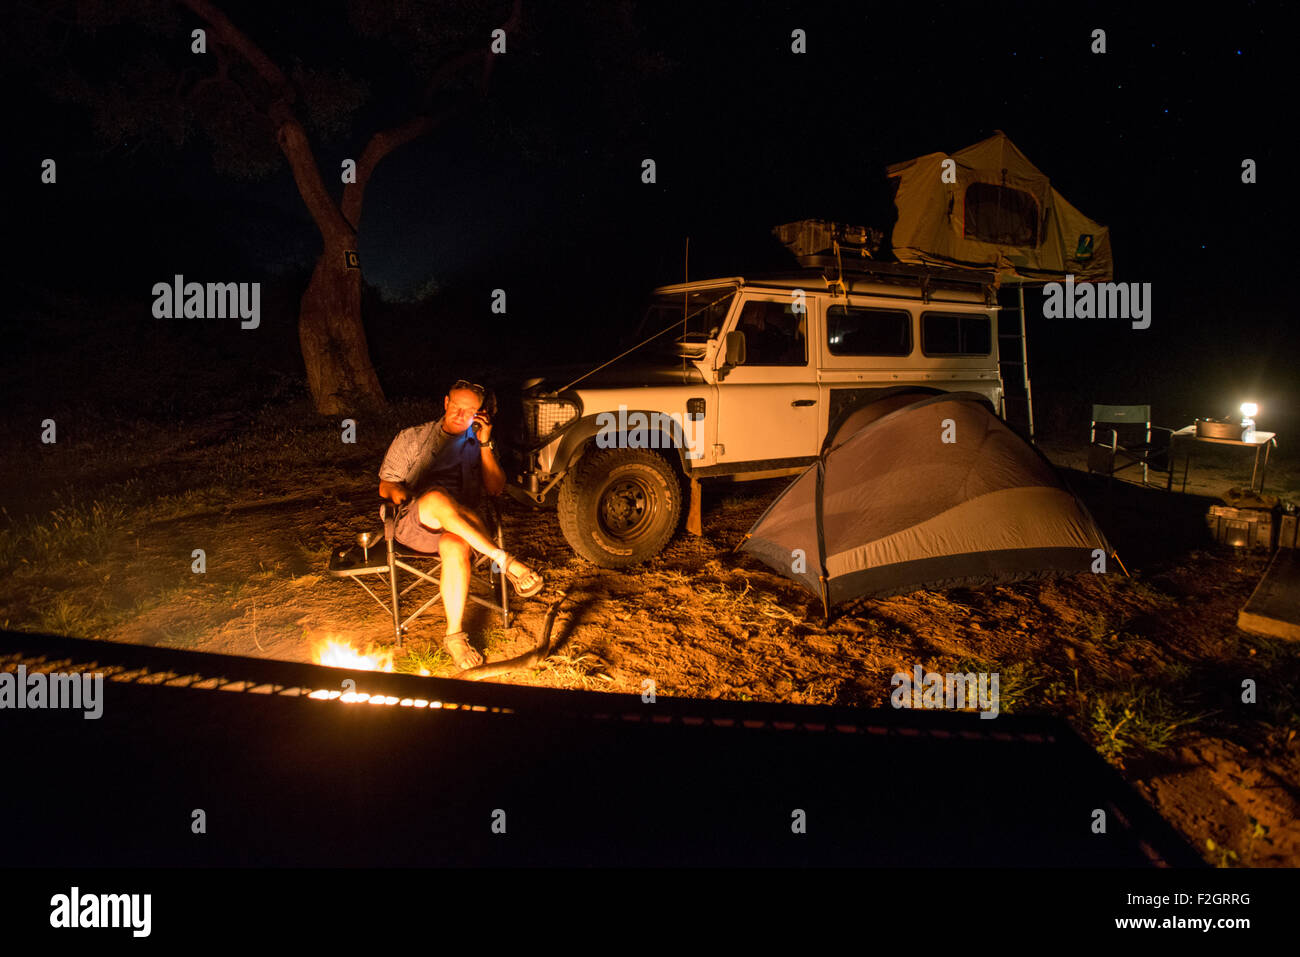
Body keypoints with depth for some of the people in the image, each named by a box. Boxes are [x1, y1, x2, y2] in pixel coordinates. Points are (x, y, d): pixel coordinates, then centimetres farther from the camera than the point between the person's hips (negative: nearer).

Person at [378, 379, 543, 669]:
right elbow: (384, 484, 18)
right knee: (437, 497, -39)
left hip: (458, 526, 1)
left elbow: (495, 489, 5)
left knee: (455, 547, -39)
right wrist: (396, 491, -7)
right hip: (412, 523, -1)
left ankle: (455, 635, -30)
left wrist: (485, 443, -2)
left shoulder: (478, 445, 20)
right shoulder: (411, 438, 19)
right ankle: (506, 562, -41)